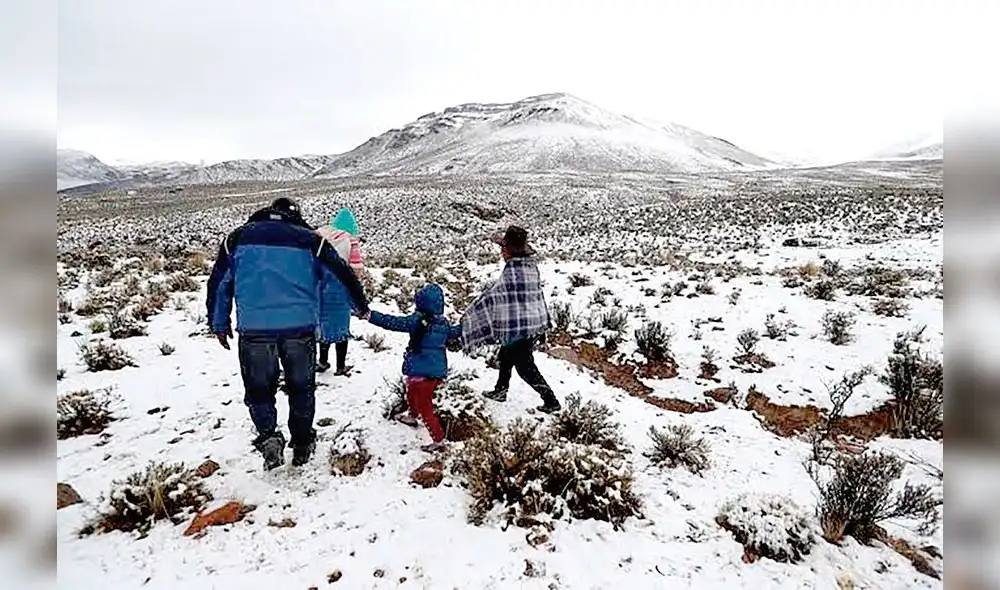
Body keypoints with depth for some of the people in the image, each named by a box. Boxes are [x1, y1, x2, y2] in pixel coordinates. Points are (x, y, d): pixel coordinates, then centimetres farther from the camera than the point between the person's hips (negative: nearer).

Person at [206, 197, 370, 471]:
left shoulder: (238, 237, 12)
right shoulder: (309, 239, 8)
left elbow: (218, 282, 15)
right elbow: (344, 273, 10)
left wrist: (219, 324, 26)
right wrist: (362, 306, 23)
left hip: (253, 328, 0)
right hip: (300, 326, 0)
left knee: (259, 388, 17)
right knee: (301, 387, 17)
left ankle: (268, 436, -2)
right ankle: (302, 444, 26)